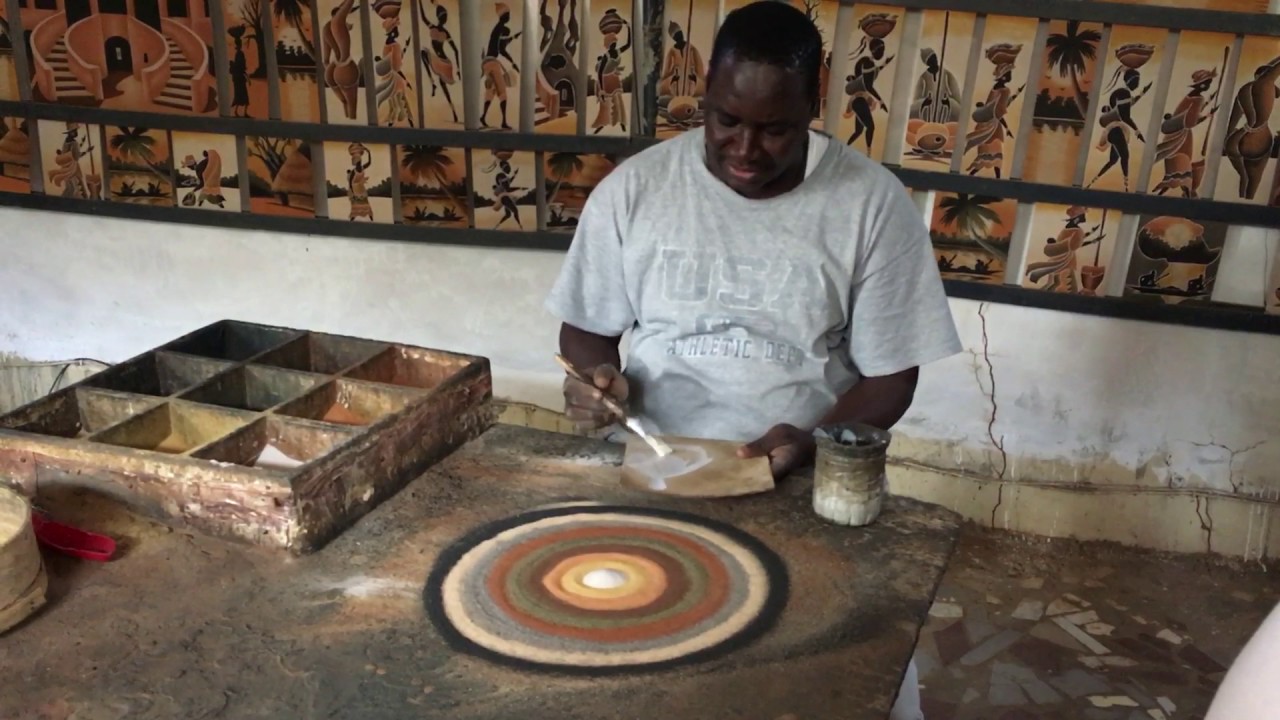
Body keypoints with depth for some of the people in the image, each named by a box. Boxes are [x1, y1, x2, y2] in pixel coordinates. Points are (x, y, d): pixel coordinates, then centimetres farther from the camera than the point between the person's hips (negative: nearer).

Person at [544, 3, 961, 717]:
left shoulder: (875, 203, -7)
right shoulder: (633, 188, -3)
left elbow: (890, 376, -4)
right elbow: (587, 327, 8)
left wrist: (811, 443, -22)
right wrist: (596, 377, -15)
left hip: (809, 485, -1)